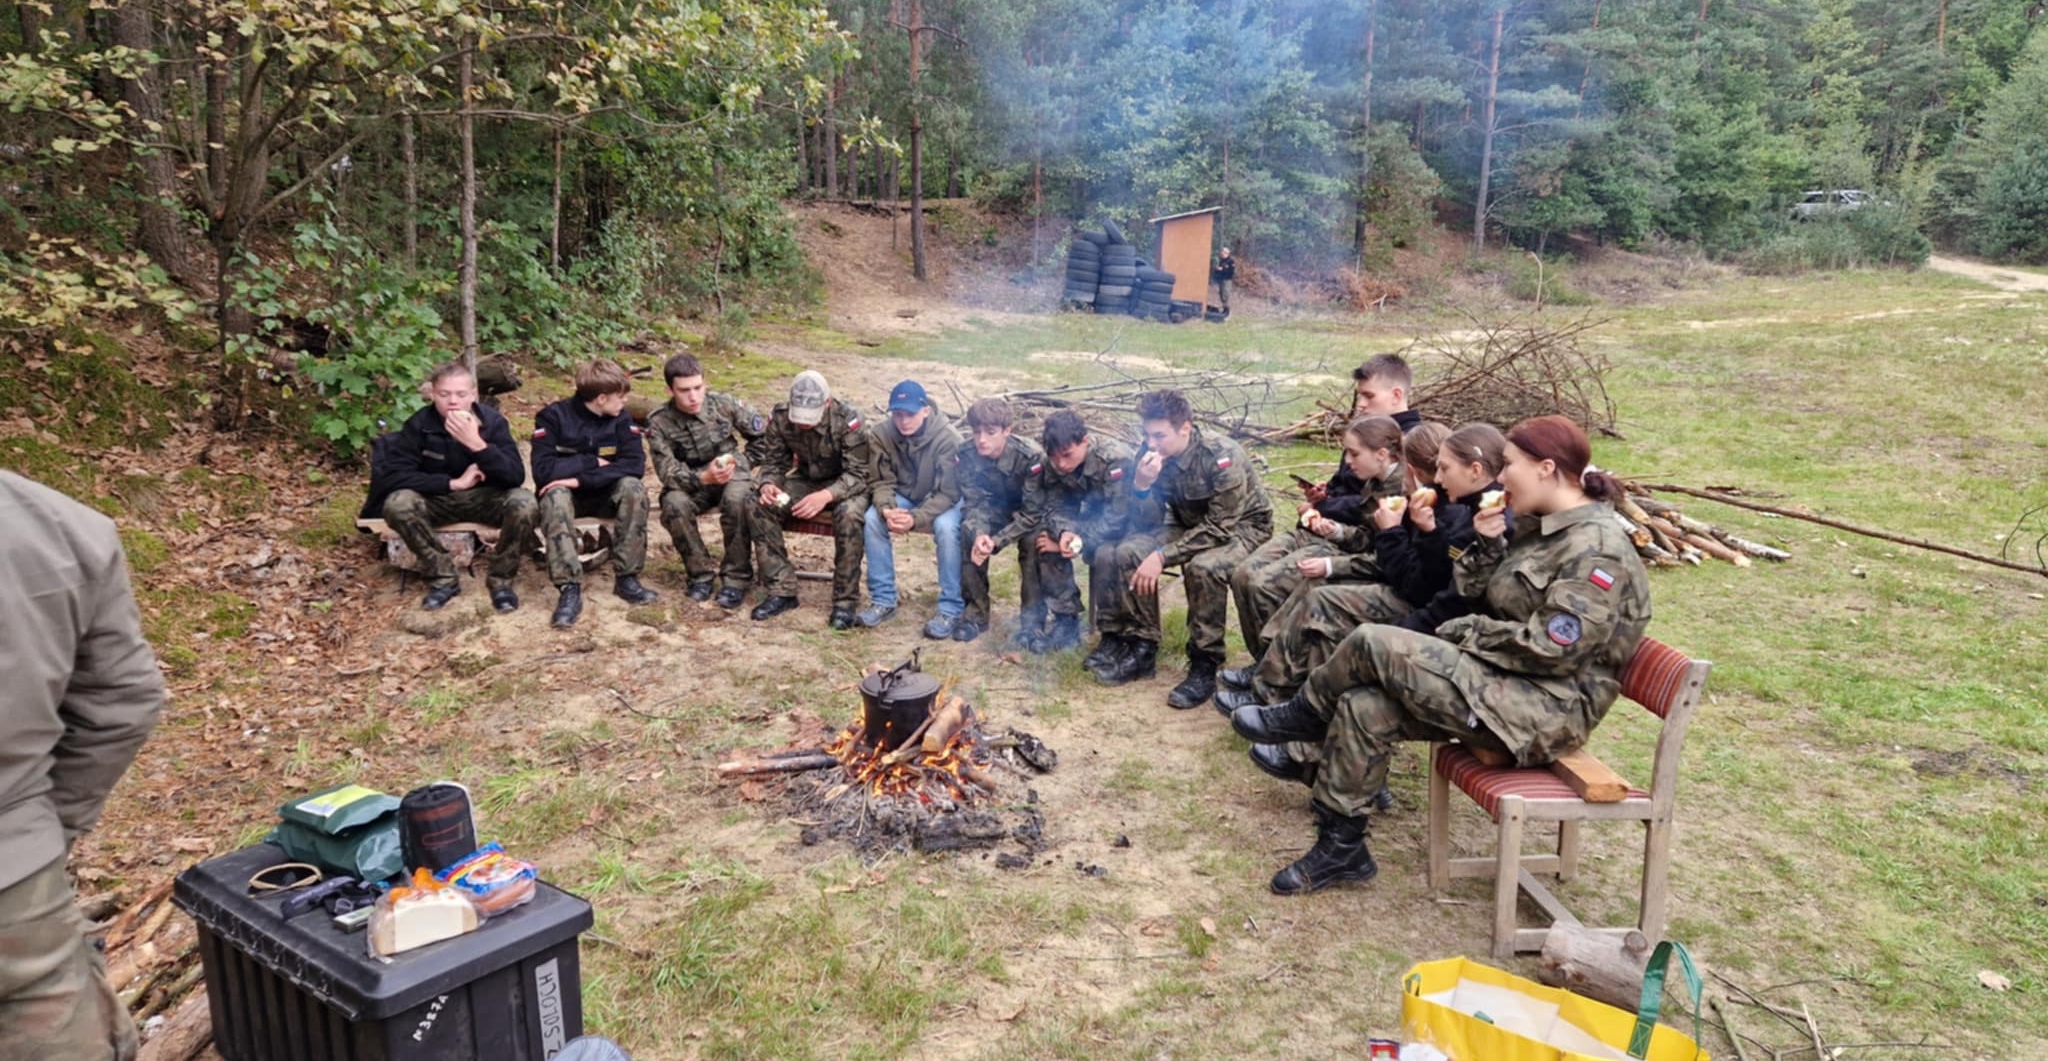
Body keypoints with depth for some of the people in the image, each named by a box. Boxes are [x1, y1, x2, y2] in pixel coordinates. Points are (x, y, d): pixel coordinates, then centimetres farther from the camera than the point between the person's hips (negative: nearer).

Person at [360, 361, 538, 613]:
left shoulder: (492, 421, -16)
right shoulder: (419, 424, -15)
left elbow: (516, 477, -25)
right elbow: (394, 475, -20)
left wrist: (477, 444, -38)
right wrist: (453, 483, -25)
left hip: (485, 498, -1)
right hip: (437, 500, 1)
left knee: (525, 503, -32)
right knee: (396, 504, -31)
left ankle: (501, 579, -11)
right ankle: (444, 578, -13)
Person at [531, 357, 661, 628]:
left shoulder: (620, 418, -7)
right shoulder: (553, 416, -16)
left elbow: (635, 464, -21)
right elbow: (543, 470, -24)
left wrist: (582, 479, -29)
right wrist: (592, 463, -20)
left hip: (604, 495, 2)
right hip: (565, 493, -2)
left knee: (633, 487, -28)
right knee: (555, 495, -36)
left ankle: (626, 578, -22)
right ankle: (570, 588, -37)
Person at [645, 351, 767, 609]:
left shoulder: (724, 404, -9)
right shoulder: (659, 423, -12)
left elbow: (762, 433, 3)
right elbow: (668, 472, -19)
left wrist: (739, 463, -8)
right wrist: (704, 477, -36)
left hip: (732, 474, 0)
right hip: (689, 482, 0)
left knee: (737, 498, -35)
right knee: (674, 505, -33)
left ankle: (736, 577, -21)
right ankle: (699, 573, -12)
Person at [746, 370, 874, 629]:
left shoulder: (846, 420, -26)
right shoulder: (780, 417, -13)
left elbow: (858, 473, -26)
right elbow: (773, 461, -3)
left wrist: (826, 496, -44)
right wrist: (767, 484, -28)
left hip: (846, 485, -4)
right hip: (806, 480, 5)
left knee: (849, 515, -38)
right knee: (757, 505, -21)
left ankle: (845, 601, -22)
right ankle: (782, 590, -14)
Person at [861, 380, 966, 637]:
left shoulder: (947, 438, -26)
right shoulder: (884, 436, -14)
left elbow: (948, 492, -26)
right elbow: (882, 482, -8)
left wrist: (915, 519, -39)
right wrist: (886, 510, -31)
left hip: (944, 500, -4)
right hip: (905, 496, 4)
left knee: (946, 526, -36)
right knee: (872, 518, -24)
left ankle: (951, 609, -23)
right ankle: (883, 600, -12)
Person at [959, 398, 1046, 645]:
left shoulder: (1031, 455, -32)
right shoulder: (967, 454, -20)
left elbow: (1033, 513, -29)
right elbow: (973, 502, -17)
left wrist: (996, 541, -38)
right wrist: (979, 534, -40)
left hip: (1028, 514, -3)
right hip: (994, 509, 3)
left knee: (1033, 541, -34)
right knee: (968, 534, -25)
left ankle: (1032, 617, -20)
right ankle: (976, 610, -10)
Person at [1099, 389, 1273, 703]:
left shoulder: (1222, 456, -29)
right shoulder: (1155, 457, -11)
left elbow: (1221, 527, -29)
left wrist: (1162, 557, -31)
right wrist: (1141, 486, -28)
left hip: (1242, 528, -6)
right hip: (1191, 526, 6)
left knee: (1203, 567, -36)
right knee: (1128, 554, -14)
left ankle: (1204, 667, -21)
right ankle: (1143, 650, -2)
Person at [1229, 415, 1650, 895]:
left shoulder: (1598, 547, -15)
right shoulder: (1540, 528, 14)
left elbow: (1551, 650, -22)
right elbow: (1473, 594, 16)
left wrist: (1469, 633, -11)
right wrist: (1487, 544, -1)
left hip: (1550, 708, -9)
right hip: (1505, 685, 9)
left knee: (1372, 643, -21)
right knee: (1364, 707, -10)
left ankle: (1305, 714, 7)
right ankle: (1340, 849, -1)